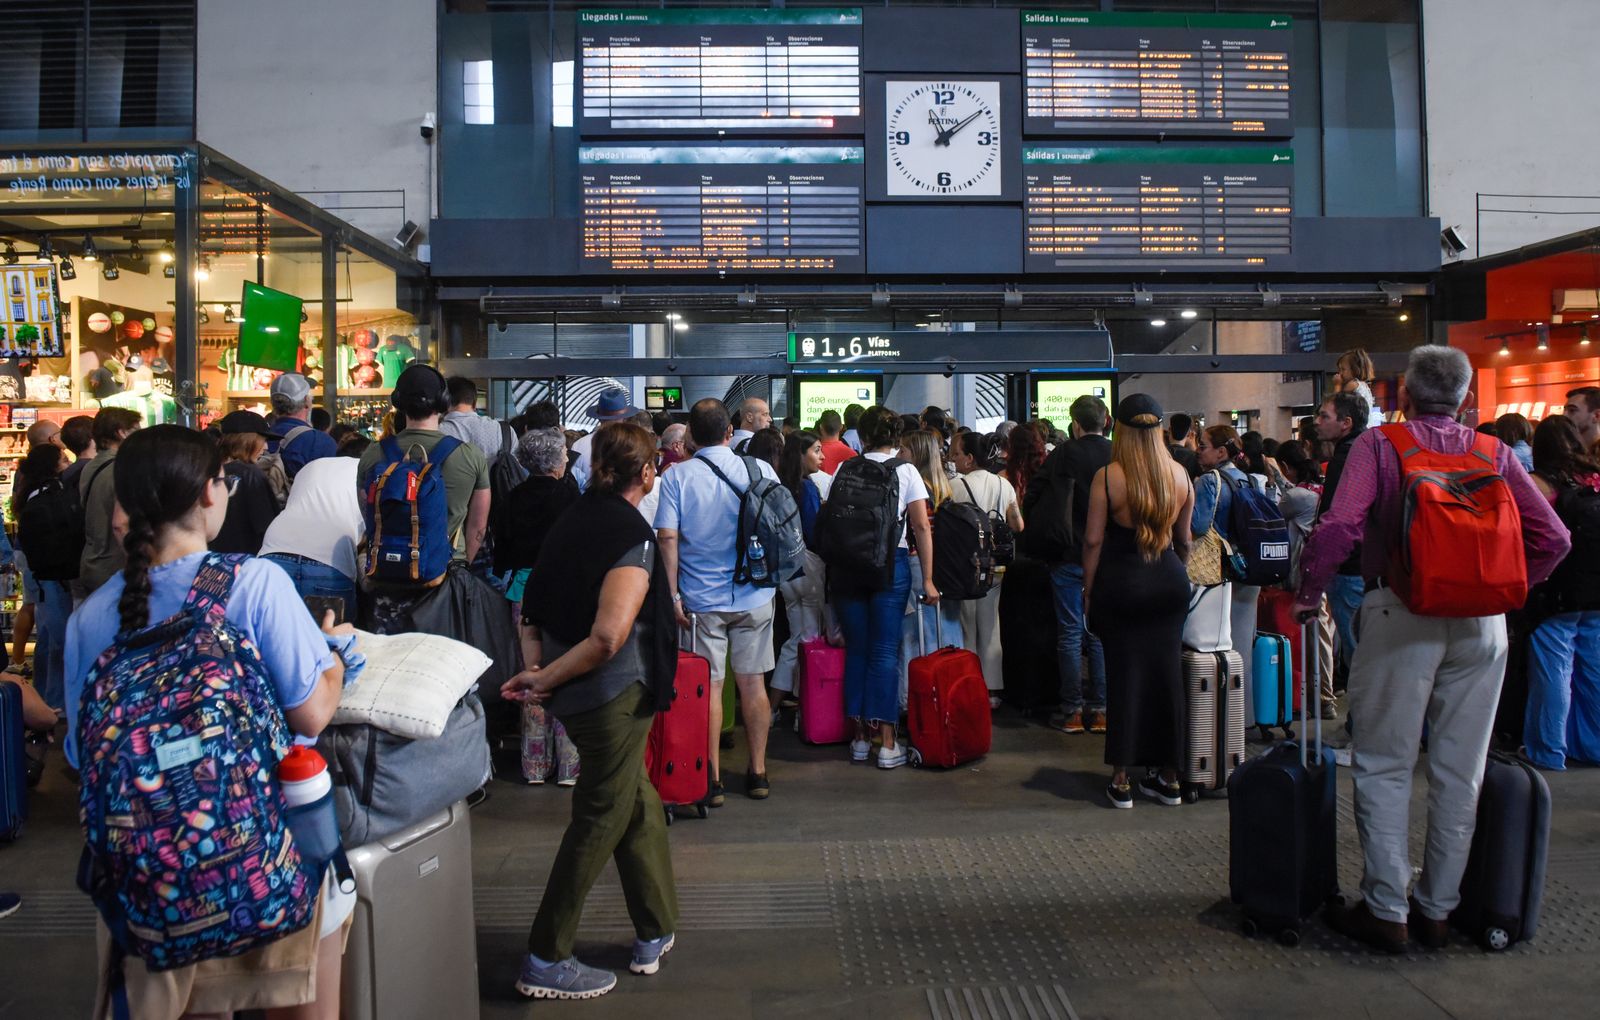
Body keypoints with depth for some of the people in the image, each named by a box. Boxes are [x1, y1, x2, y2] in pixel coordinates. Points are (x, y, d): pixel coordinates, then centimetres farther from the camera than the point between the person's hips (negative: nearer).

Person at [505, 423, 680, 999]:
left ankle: (656, 934, 33)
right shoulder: (632, 536, -18)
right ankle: (545, 961, 15)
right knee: (600, 821, 5)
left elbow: (535, 610, 13)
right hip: (612, 695, -8)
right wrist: (545, 680, -18)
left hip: (572, 690, 8)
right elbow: (608, 636, -28)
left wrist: (539, 667, 6)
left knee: (638, 804, 20)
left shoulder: (574, 520, 6)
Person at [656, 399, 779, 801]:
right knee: (753, 683, 10)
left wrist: (673, 594, -6)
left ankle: (713, 779, 12)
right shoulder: (760, 470, -1)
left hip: (702, 598, -1)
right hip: (754, 596, 2)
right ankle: (757, 773, 19)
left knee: (708, 687, 6)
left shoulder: (676, 476, -5)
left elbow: (667, 538, -11)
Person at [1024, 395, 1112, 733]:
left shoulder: (1063, 455, -9)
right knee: (1101, 633, 10)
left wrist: (1043, 535, 9)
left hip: (1068, 556, -2)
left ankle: (1071, 711, 7)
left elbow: (1032, 500, -5)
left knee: (1070, 634, 4)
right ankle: (1100, 710, 13)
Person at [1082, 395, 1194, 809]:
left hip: (1120, 582, -3)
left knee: (1124, 673, 2)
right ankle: (1168, 777, 18)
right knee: (1168, 673, 9)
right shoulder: (1179, 474, 2)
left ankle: (1121, 779, 7)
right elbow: (1184, 537, 11)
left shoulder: (1107, 476, -9)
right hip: (1169, 583, 3)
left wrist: (1089, 589, 0)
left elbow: (1093, 540, -9)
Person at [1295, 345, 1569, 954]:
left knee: (1385, 767, 5)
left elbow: (1340, 526, -17)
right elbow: (1553, 537, 3)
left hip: (1400, 615, -4)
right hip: (1481, 626, 4)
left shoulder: (1379, 445, -3)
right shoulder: (1494, 453, 7)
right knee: (1459, 771, 12)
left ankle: (1386, 911, 9)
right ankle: (1437, 909, 22)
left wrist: (1307, 594, -5)